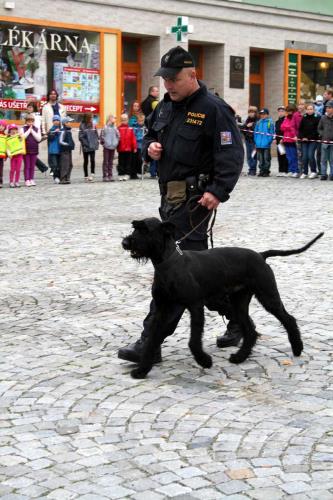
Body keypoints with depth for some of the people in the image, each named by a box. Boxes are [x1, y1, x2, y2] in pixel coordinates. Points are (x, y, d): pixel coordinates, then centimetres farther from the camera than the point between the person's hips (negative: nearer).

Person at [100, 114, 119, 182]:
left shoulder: (115, 128, 6)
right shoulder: (105, 128, -9)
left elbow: (118, 135, 15)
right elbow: (101, 136, -7)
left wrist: (116, 142, 7)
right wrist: (103, 142, -5)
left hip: (113, 147, 5)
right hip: (106, 147, -5)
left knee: (111, 162, 10)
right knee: (106, 161, -2)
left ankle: (110, 175, 15)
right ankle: (105, 176, 0)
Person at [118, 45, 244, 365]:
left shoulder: (213, 109, -12)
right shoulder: (165, 106, 14)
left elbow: (231, 154, -16)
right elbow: (149, 135, 27)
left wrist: (218, 191, -26)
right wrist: (149, 147, 3)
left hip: (194, 198, -9)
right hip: (170, 195, 9)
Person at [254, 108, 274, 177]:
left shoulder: (270, 122, -5)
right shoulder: (258, 122, 10)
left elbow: (272, 133, -7)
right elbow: (255, 132, 13)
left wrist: (269, 141, -14)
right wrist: (256, 141, 5)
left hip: (266, 145, -5)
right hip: (259, 144, 5)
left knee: (266, 159, 1)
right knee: (260, 159, 10)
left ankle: (266, 171, 8)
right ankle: (261, 171, 18)